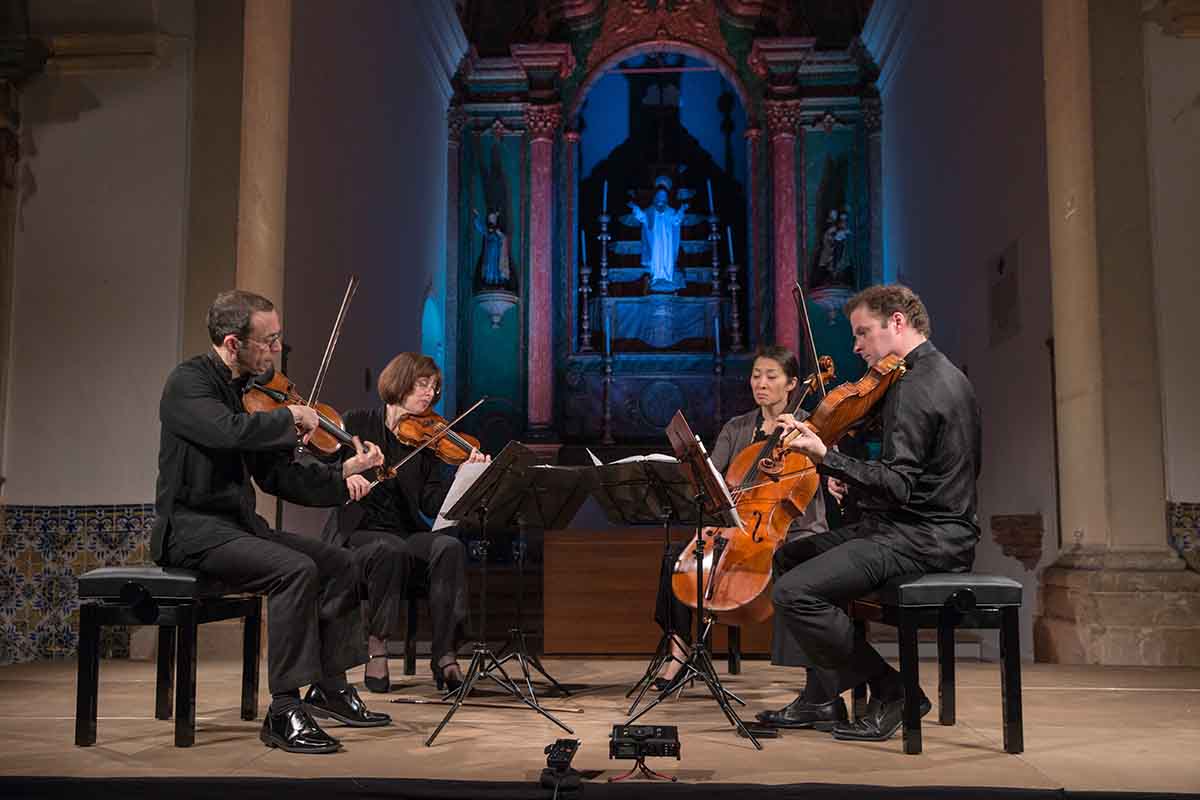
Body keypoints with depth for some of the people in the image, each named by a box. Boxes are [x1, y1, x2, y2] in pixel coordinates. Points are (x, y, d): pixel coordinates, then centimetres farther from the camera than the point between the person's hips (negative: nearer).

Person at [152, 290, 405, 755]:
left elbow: (278, 476, 9)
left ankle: (329, 686, 14)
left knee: (342, 567, 2)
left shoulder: (253, 391, 10)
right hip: (191, 528, -8)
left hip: (239, 522, 8)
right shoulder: (188, 382, -12)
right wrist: (290, 416, -19)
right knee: (297, 570, -27)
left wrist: (342, 473, -5)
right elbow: (229, 432, -34)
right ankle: (284, 712, -21)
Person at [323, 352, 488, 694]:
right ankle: (376, 648, -17)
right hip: (359, 534, -3)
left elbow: (432, 504, -3)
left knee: (450, 546, -28)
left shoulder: (426, 439, 9)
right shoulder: (358, 423, 4)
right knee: (389, 550, -36)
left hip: (407, 535, 3)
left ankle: (445, 655, -24)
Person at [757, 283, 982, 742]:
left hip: (922, 538, -11)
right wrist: (850, 478, 15)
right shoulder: (946, 376, 16)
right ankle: (824, 698, 15)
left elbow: (899, 486, -27)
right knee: (790, 555, 17)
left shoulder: (915, 387, -18)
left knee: (793, 593, -22)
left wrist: (826, 458, -32)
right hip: (930, 527, 11)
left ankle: (891, 691, -5)